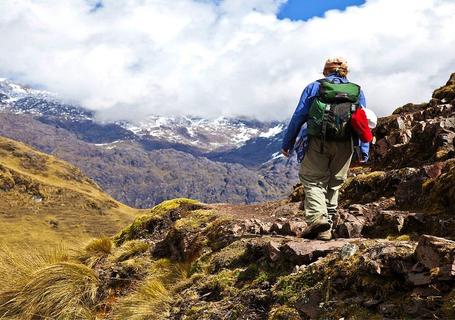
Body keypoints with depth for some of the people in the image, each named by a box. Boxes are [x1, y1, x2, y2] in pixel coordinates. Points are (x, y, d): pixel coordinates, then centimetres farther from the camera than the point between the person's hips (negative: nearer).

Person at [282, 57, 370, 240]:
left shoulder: (314, 87, 8)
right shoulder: (357, 91, 14)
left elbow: (298, 117, 5)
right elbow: (363, 123, 11)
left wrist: (287, 143, 10)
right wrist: (364, 150, 13)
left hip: (318, 142, -2)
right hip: (345, 145, 3)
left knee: (312, 179, 4)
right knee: (334, 184, 13)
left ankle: (317, 216, -20)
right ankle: (325, 228, 13)